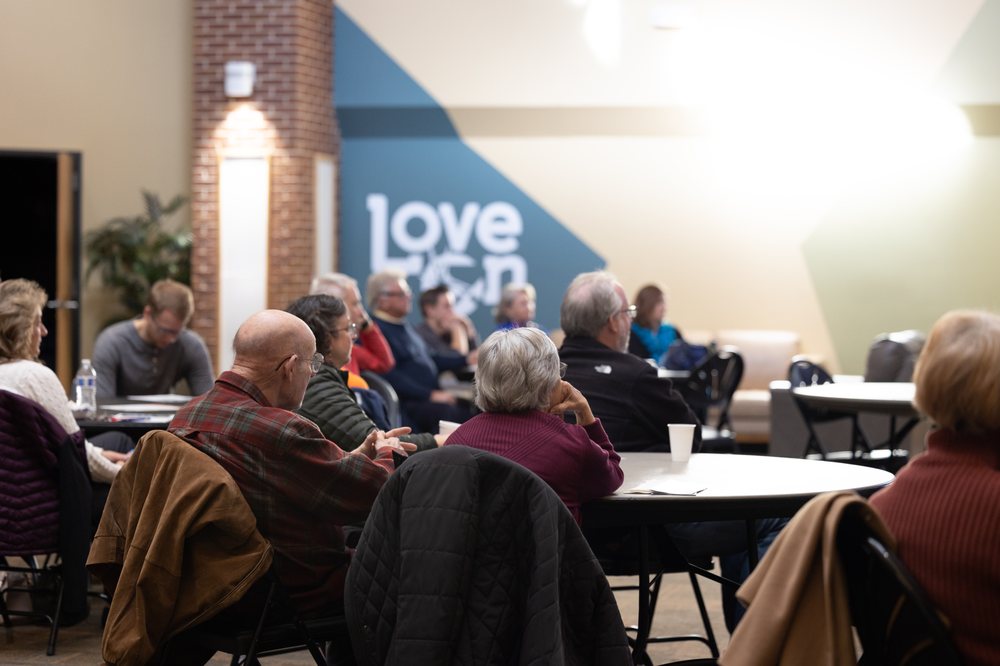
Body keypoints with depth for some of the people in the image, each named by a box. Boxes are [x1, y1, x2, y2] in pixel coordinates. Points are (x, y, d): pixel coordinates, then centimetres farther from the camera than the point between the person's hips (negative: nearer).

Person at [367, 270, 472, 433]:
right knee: (449, 413, -33)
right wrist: (431, 395, -20)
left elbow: (430, 359, 33)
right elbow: (390, 375, -18)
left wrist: (466, 360, 23)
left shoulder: (406, 327, 24)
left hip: (434, 397, 10)